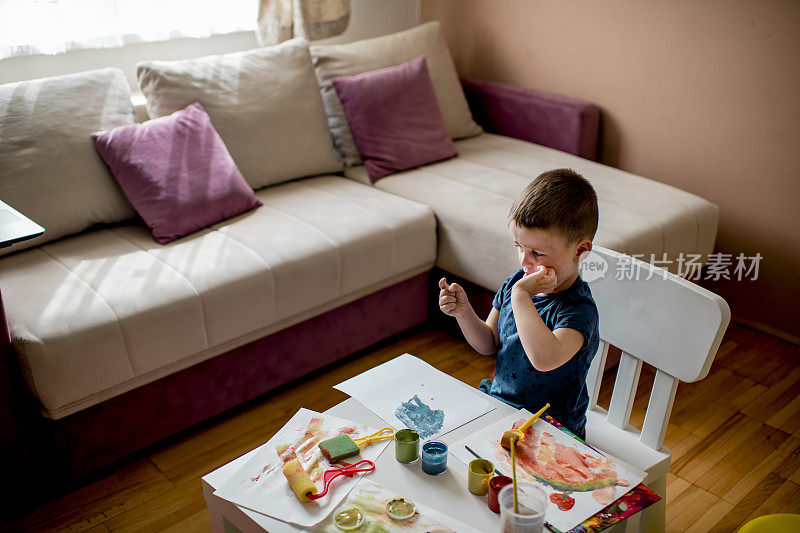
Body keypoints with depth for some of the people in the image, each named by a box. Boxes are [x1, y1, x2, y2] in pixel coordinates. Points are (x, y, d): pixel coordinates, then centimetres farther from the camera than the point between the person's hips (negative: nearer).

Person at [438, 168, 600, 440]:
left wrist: (521, 296, -36)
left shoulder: (578, 309, -23)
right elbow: (489, 344, 8)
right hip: (496, 401, 7)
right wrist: (464, 312, -10)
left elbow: (545, 360, -43)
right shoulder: (517, 281, -1)